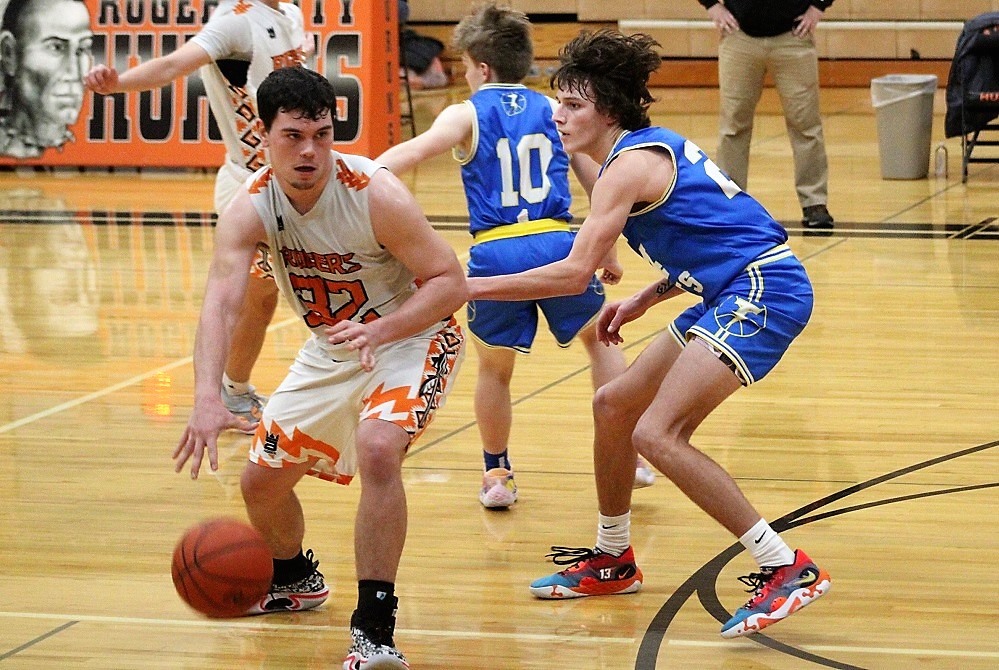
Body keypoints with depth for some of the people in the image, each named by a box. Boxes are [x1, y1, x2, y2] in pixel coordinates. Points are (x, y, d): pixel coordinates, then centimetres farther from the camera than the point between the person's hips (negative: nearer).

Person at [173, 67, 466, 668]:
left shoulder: (376, 194, -29)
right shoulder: (251, 208, -18)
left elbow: (451, 282, -23)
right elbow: (221, 303, -31)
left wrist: (379, 330, -40)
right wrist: (208, 399, -48)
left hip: (413, 336, -6)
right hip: (331, 350, 6)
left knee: (377, 448, -32)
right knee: (262, 479, 9)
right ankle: (294, 580, 45)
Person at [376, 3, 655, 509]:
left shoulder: (467, 115, 6)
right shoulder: (552, 111, 16)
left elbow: (415, 151, -13)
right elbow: (597, 181, 16)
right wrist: (608, 252, 26)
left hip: (496, 254, -2)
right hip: (557, 243, 2)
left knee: (494, 368, 19)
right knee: (599, 338, 25)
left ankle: (497, 476, 26)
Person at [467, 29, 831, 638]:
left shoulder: (630, 165, -13)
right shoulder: (655, 147, 16)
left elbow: (574, 273, -20)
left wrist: (474, 286, -14)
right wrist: (641, 301, 15)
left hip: (765, 290, -11)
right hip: (734, 296, 11)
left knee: (657, 433, -19)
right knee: (614, 405, 16)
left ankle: (788, 568, -17)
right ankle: (613, 560, 32)